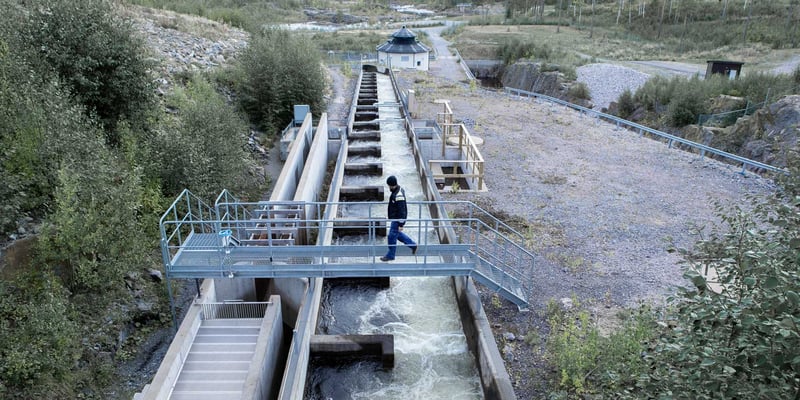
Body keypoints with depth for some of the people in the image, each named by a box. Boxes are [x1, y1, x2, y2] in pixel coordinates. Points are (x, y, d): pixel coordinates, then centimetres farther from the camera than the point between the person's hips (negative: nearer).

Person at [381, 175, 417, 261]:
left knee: (392, 237, 3)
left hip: (397, 219, -10)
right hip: (394, 218, 10)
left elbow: (402, 211, -27)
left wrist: (401, 224, -23)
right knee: (397, 234, 23)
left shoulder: (399, 196, -29)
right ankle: (412, 245, 33)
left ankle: (390, 255, 19)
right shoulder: (397, 190, 2)